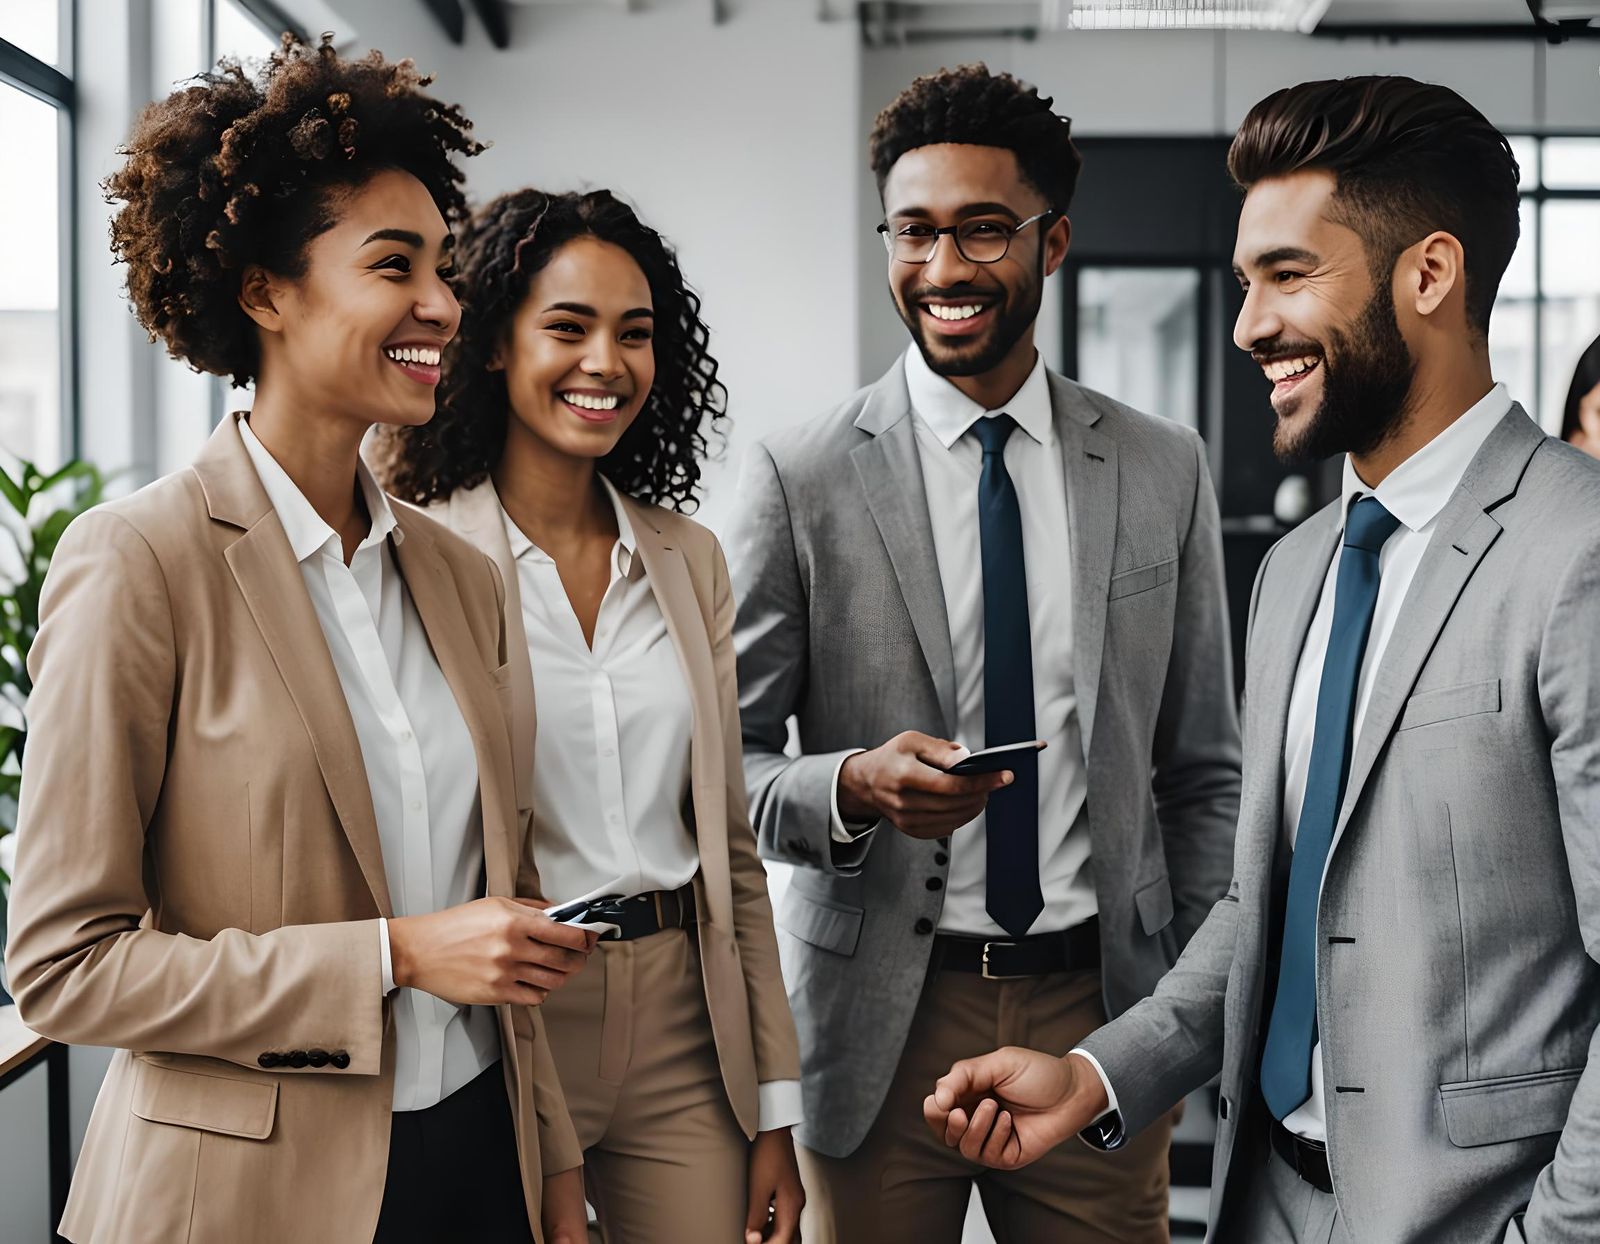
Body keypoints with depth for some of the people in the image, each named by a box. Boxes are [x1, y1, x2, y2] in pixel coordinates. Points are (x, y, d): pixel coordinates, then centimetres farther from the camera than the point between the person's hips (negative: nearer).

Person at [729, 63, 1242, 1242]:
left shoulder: (1166, 470, 4)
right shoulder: (800, 479, -4)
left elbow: (1200, 771, 9)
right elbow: (730, 757, -2)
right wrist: (850, 788, -21)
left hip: (1103, 1006, 2)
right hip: (882, 1017, -1)